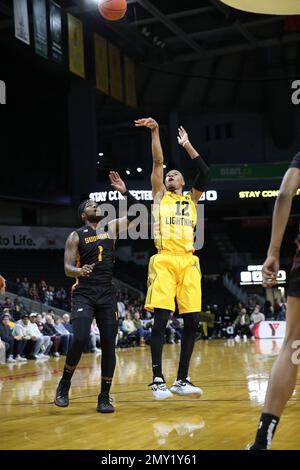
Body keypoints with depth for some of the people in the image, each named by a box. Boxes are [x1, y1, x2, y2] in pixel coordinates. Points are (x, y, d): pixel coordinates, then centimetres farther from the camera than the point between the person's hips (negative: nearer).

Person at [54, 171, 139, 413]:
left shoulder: (112, 227, 11)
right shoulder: (76, 236, 3)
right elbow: (67, 268, 0)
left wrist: (125, 191, -5)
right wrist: (79, 271, -23)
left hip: (107, 295, 3)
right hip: (83, 294, -3)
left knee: (109, 345, -2)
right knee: (80, 339, -21)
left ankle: (104, 397, 8)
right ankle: (64, 384, 3)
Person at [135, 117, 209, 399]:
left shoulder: (191, 200, 22)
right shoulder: (160, 195, 17)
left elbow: (205, 172, 11)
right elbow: (158, 161, 6)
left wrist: (187, 145, 15)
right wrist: (155, 132, 0)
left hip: (188, 262, 3)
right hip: (164, 261, -3)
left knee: (192, 321, -1)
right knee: (161, 319, -12)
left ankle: (182, 380, 7)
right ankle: (157, 379, -4)